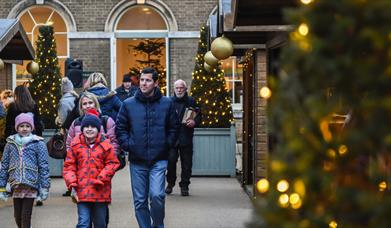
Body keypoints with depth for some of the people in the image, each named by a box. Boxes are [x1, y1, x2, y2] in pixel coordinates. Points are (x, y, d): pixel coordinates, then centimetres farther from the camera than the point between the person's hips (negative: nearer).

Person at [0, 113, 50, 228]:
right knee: (17, 216, 9)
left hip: (31, 184, -3)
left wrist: (45, 187, -5)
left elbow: (43, 166, -1)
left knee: (26, 217, -4)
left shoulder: (38, 143, 1)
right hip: (16, 185, 3)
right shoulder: (11, 143, 9)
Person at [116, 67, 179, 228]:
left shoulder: (167, 103, 2)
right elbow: (120, 128, 8)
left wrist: (166, 145, -1)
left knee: (157, 195, -14)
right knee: (140, 201, 5)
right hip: (137, 161, 2)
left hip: (159, 160, -1)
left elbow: (173, 128, 9)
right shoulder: (128, 104, 3)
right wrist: (128, 145, -3)